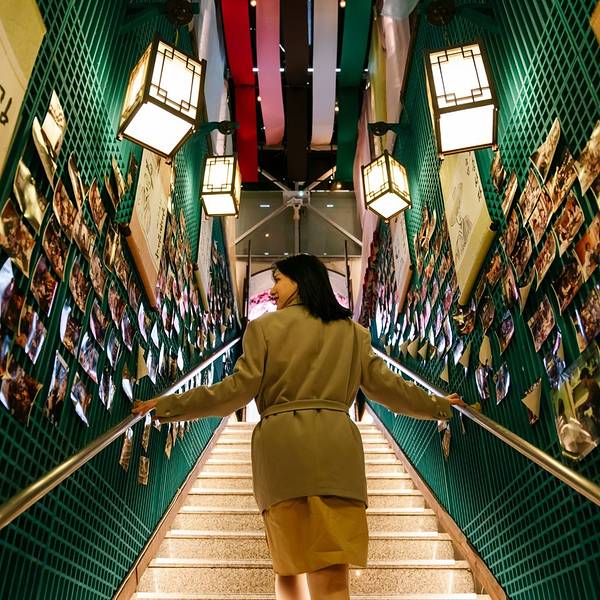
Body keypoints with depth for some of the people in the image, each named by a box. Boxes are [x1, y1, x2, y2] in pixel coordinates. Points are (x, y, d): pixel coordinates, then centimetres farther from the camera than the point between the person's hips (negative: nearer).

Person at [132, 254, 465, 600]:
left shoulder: (265, 326, 6)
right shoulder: (352, 331, 15)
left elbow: (238, 390, 0)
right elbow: (386, 384, 18)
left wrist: (169, 405, 9)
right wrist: (439, 405, 33)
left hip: (282, 445, -1)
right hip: (336, 446, 2)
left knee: (288, 564, 16)